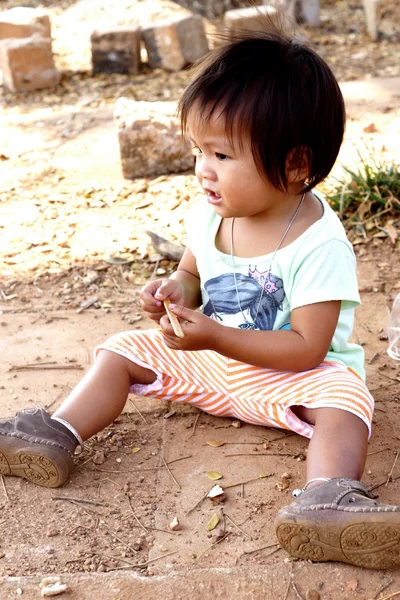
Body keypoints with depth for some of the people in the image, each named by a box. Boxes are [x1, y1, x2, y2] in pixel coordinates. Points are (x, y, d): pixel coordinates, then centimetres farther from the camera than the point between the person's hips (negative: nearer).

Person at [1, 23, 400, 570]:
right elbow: (193, 273, 12)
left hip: (291, 373, -6)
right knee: (124, 350, -2)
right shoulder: (209, 217, -7)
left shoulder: (320, 246, -26)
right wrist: (176, 290, -13)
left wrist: (217, 337, -32)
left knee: (340, 400, -35)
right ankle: (56, 437, -10)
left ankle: (327, 499, -56)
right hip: (210, 358, 6)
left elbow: (307, 347, -26)